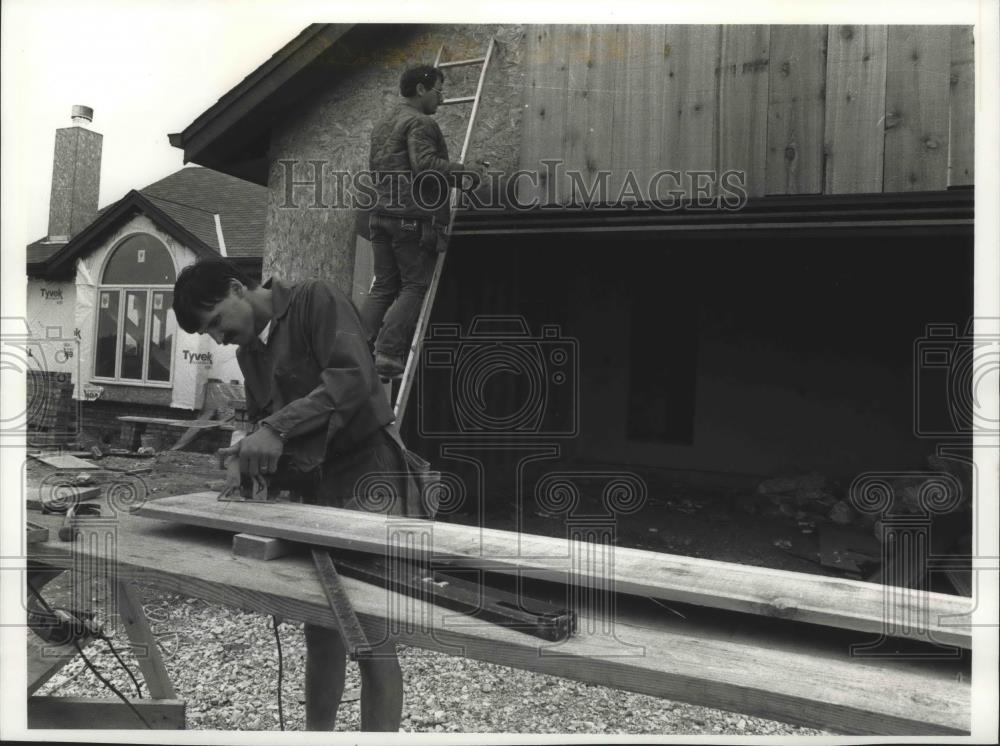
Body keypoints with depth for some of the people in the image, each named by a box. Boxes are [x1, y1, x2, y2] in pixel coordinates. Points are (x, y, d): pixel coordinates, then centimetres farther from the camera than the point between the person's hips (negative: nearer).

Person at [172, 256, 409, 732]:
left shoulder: (316, 300, -7)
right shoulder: (248, 352, 17)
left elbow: (353, 377, -21)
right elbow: (262, 421, 20)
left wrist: (278, 428, -26)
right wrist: (251, 461, -1)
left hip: (367, 474, -8)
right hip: (314, 486, 8)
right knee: (321, 626, 12)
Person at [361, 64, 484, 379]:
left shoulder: (381, 124, 23)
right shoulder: (420, 122, -7)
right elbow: (426, 164, -22)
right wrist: (467, 172, -13)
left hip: (381, 214, 9)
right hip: (414, 218, -8)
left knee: (383, 286, 11)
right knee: (415, 287, -4)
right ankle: (389, 352, -13)